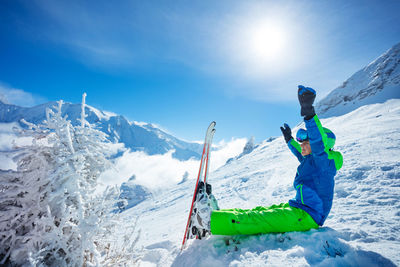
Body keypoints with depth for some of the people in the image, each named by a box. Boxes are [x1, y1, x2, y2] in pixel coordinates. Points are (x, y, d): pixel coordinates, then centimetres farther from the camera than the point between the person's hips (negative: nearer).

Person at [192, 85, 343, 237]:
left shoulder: (324, 161, -16)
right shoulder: (311, 160, 11)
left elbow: (319, 144, -38)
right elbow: (301, 155, 35)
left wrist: (309, 113, -49)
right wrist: (289, 140, 47)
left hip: (307, 217, -10)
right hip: (298, 208, 10)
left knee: (260, 219, -21)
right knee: (259, 212, 1)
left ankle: (211, 221, -26)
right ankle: (216, 213, 0)